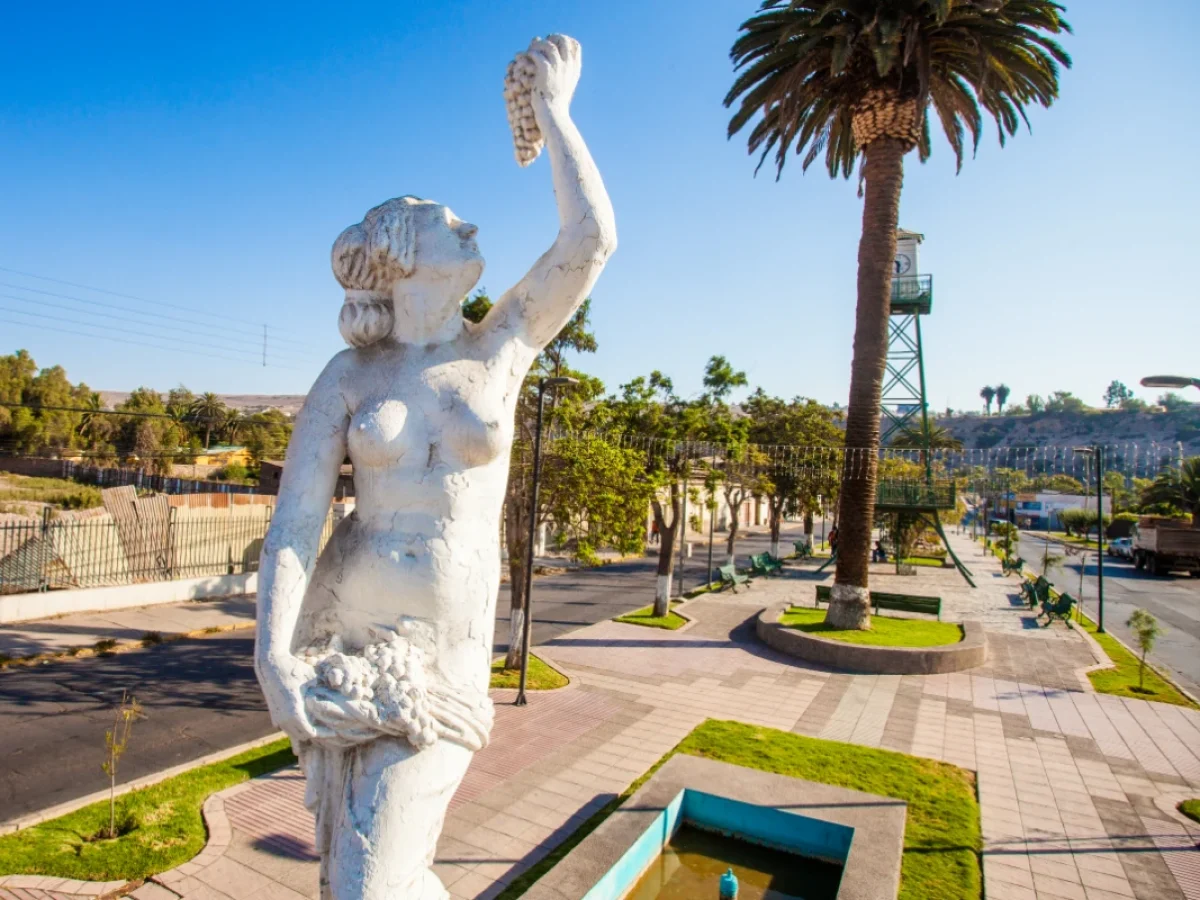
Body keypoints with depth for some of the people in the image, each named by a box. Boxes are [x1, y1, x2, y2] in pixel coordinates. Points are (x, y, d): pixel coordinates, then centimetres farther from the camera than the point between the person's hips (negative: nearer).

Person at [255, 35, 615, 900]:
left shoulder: (502, 347, 1)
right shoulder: (348, 376, -1)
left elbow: (594, 236, -8)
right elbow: (295, 520, -7)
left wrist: (553, 106, 3)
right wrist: (273, 660, -16)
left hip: (446, 652, -1)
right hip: (344, 636, 2)